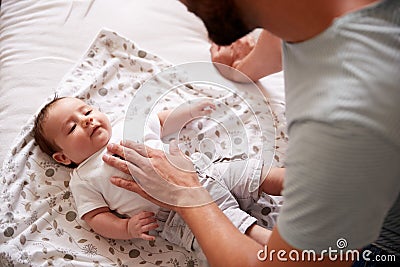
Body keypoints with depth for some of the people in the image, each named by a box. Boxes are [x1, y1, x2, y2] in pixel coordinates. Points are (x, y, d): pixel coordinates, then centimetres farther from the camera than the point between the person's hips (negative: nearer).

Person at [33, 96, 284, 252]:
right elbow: (96, 217, 1)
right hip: (176, 216, -5)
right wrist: (127, 228, -15)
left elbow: (165, 121, 34)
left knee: (253, 171, -6)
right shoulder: (83, 179, 7)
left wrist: (191, 110, 29)